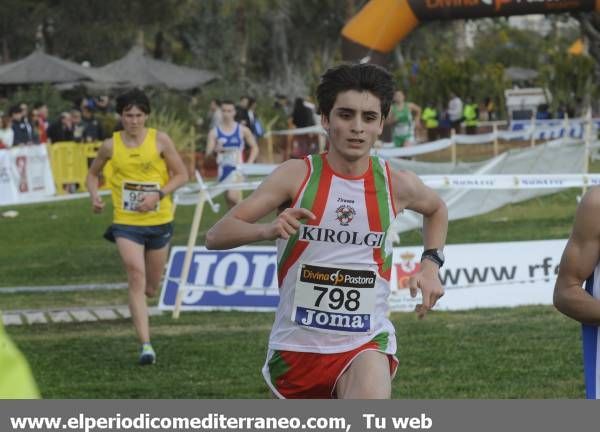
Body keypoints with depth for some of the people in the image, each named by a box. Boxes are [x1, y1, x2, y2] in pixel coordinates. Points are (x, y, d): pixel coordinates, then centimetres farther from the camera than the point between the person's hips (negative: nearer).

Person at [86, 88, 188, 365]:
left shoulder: (160, 140, -5)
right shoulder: (111, 145, -3)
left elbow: (182, 175, -1)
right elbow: (93, 173, 14)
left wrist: (159, 195, -17)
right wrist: (94, 196, -6)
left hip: (159, 221, 1)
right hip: (126, 222, -1)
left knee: (150, 289, 12)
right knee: (136, 277, -18)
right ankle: (145, 345, -20)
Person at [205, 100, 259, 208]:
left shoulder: (242, 130, 0)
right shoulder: (214, 132, 2)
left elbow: (254, 148, 9)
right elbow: (208, 153, -1)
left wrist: (249, 164, -3)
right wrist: (216, 149, -24)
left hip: (237, 168, -3)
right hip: (223, 170, 3)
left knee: (233, 196, -25)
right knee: (230, 203, 7)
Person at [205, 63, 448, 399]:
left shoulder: (397, 185, -1)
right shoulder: (297, 175, -7)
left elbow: (436, 209, 24)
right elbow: (216, 236, -12)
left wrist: (432, 264, 7)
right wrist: (270, 230, -31)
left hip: (366, 344, -1)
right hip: (296, 343, 1)